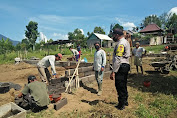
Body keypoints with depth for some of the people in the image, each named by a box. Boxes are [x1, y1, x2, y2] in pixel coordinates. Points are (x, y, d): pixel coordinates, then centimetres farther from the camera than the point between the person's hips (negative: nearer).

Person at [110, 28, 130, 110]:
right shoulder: (125, 42, 17)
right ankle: (125, 101, 34)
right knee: (123, 85, 20)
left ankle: (121, 105, 12)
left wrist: (113, 71, -23)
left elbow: (118, 59, -23)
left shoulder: (121, 43, -16)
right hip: (125, 66, 11)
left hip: (121, 67, -11)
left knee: (120, 86, 0)